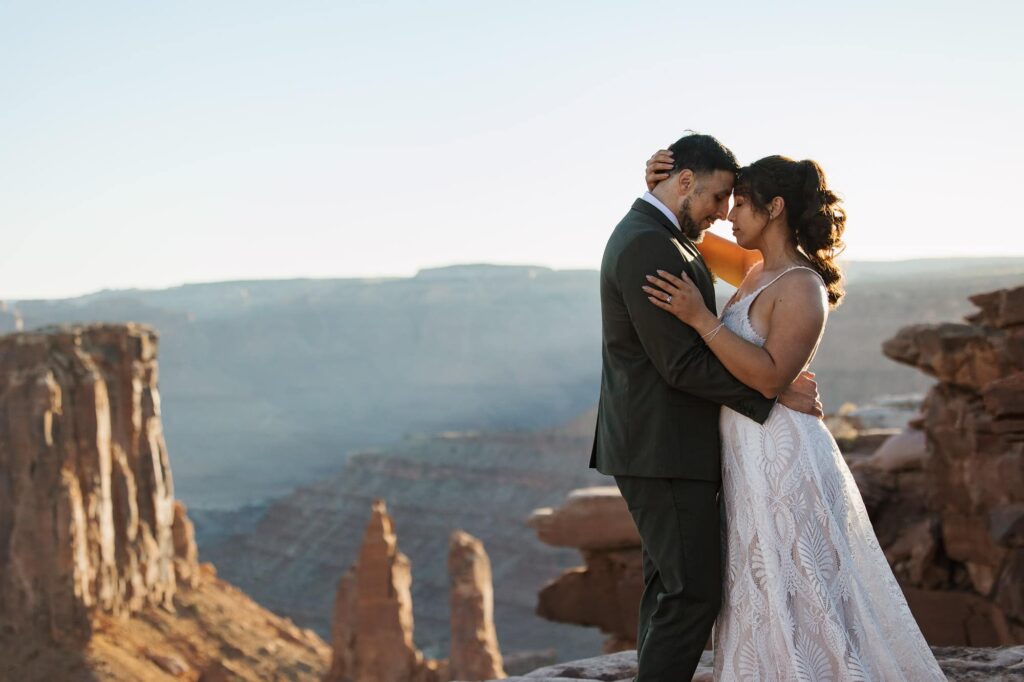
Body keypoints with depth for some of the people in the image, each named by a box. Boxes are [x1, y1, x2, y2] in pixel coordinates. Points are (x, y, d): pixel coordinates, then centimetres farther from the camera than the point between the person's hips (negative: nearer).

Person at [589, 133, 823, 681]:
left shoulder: (644, 236, 15)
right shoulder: (648, 249, -18)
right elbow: (683, 365, -22)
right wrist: (775, 393, -16)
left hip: (660, 446, 11)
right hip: (664, 451, -11)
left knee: (669, 589, 14)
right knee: (693, 593, -7)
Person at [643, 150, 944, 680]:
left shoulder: (802, 287, -17)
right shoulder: (759, 269, 9)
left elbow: (771, 375, -25)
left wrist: (700, 317, -27)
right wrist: (660, 188, 2)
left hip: (781, 458, -9)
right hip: (748, 455, 9)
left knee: (793, 601, -2)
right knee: (763, 602, 17)